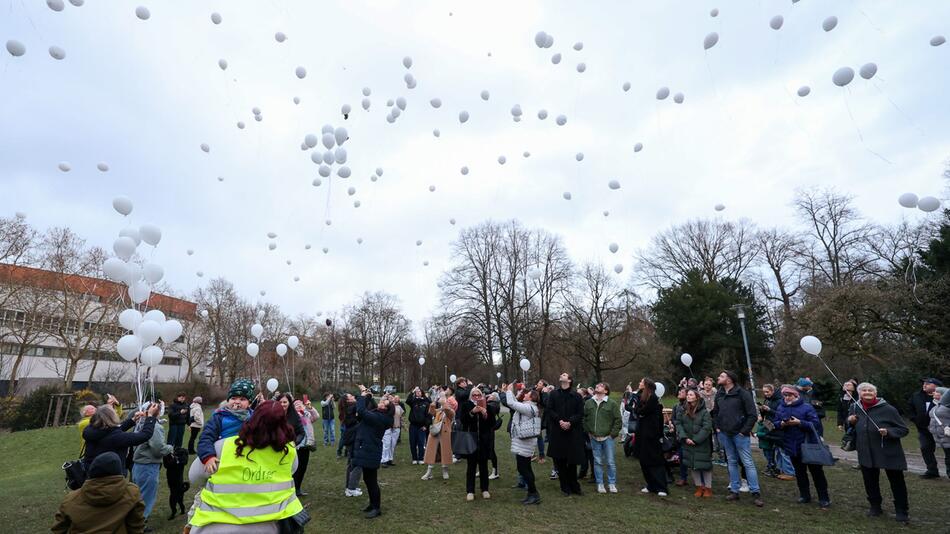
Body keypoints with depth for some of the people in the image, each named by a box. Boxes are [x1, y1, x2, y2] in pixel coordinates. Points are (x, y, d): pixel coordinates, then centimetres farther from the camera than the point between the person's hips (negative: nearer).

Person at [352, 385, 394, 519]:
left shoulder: (379, 418, -24)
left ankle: (377, 508, 14)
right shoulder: (377, 414, 4)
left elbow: (361, 411, -31)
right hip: (367, 450, 10)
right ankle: (373, 503, 34)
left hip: (370, 453, -10)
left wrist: (363, 396, -19)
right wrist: (367, 395, 5)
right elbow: (365, 410, 18)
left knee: (371, 480, 1)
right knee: (368, 479, 20)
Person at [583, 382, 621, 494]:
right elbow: (585, 418, 11)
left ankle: (612, 483, 19)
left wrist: (613, 434, -7)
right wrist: (588, 431, 5)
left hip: (607, 437, -2)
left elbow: (617, 420, -4)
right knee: (597, 461, 9)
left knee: (610, 462, 4)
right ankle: (600, 484, 20)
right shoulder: (588, 403, 4)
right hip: (594, 437, 3)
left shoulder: (612, 403, -5)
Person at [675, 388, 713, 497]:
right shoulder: (682, 410, 2)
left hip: (702, 444, -4)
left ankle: (708, 488, 19)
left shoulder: (704, 412, -10)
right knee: (693, 465, 9)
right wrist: (685, 438, -13)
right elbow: (678, 424, -2)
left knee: (704, 465, 2)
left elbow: (707, 428, -15)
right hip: (688, 444, 4)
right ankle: (699, 487, 23)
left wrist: (695, 440, -16)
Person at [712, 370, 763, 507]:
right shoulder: (719, 395, 8)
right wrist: (717, 427, 8)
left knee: (748, 463, -3)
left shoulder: (742, 393, -10)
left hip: (739, 434, -6)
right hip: (724, 434, 6)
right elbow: (715, 412, 20)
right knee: (732, 462, 12)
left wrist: (744, 431, -13)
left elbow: (753, 414, -11)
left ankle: (756, 493, 6)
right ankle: (734, 491, 19)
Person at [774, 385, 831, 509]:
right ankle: (805, 495, 27)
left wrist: (799, 422, -24)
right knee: (799, 472, 14)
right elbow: (774, 422, 6)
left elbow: (815, 423, -15)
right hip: (792, 446, 4)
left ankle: (824, 498, 17)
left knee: (816, 472, 5)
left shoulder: (807, 407, -10)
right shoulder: (781, 408, 3)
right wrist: (781, 424, -15)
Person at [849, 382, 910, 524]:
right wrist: (851, 421, -3)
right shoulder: (857, 409, 3)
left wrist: (888, 432, -26)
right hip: (866, 454, 4)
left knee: (897, 482, 8)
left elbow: (904, 430, -9)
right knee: (870, 482, 14)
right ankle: (875, 507, 30)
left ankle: (902, 511, 25)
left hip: (889, 453, -4)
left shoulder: (888, 409, -13)